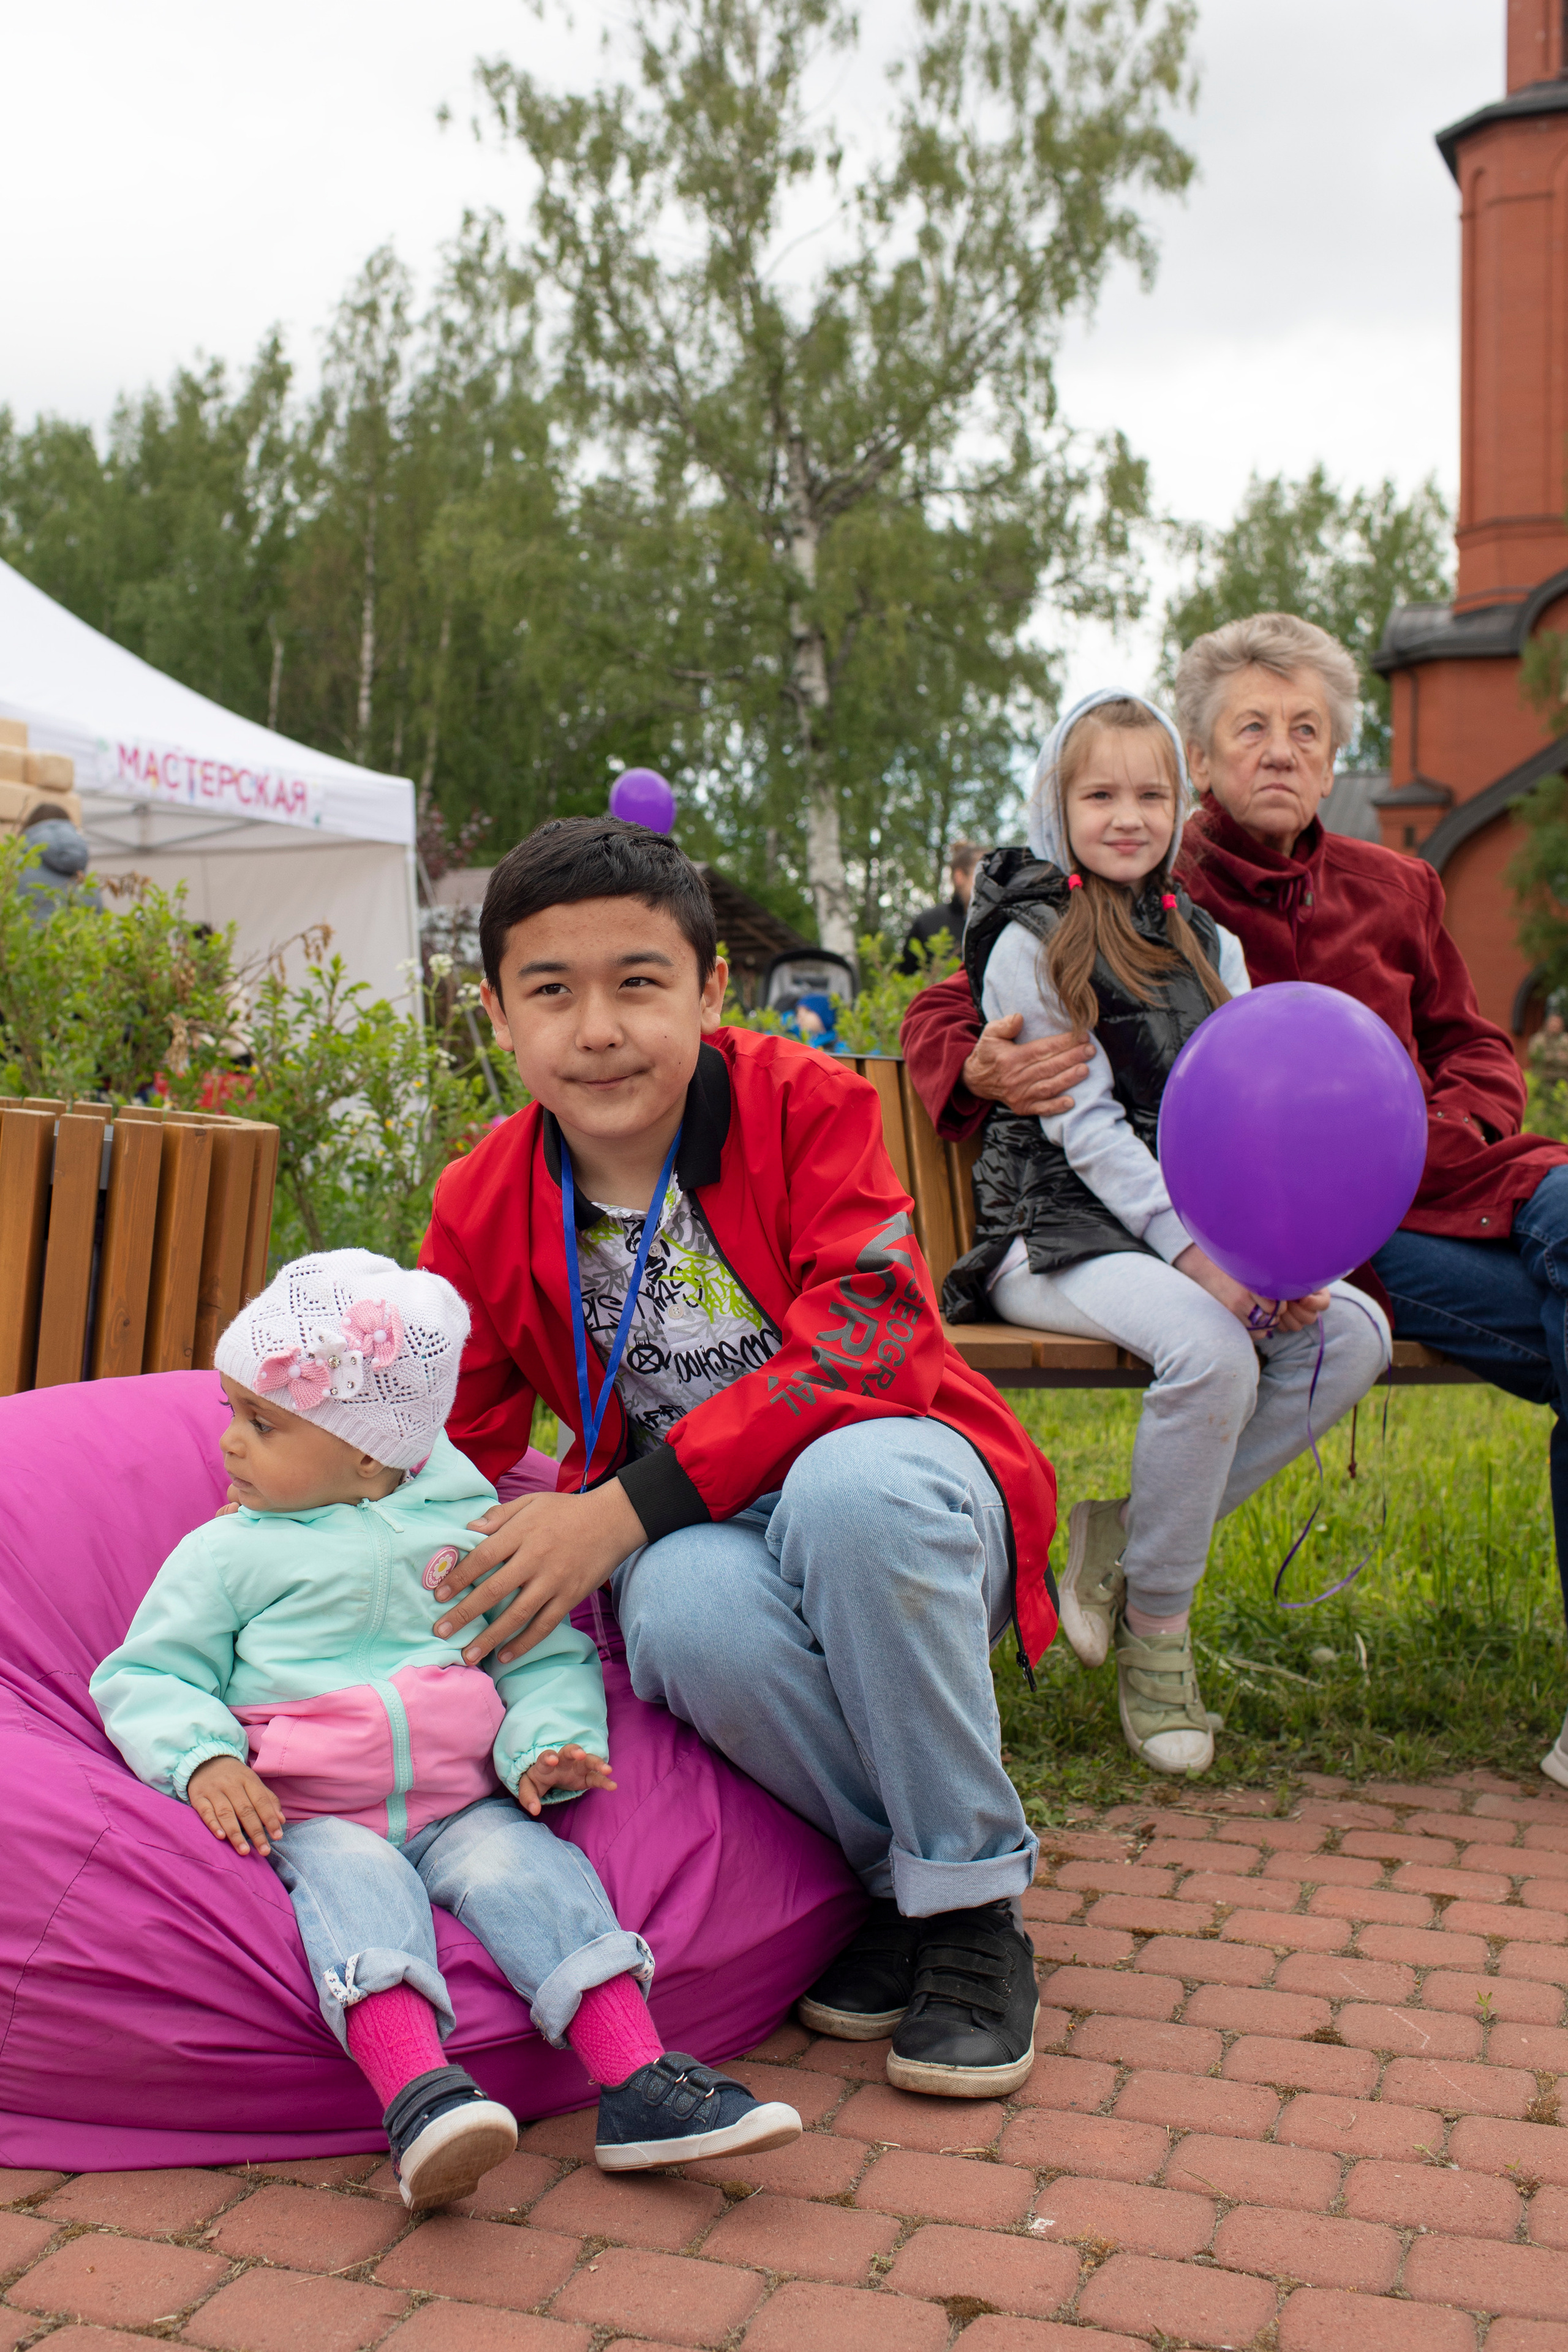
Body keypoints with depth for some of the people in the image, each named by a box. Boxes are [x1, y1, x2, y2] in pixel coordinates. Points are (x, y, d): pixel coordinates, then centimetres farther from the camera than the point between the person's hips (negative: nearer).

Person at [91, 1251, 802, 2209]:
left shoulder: (469, 1527, 10)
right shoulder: (228, 1554, 7)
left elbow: (548, 1657, 15)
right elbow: (147, 1677, 7)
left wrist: (549, 1744, -5)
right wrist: (202, 1758, -13)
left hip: (460, 1801, 1)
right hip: (309, 1817, -1)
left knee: (523, 1865, -25)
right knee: (359, 1890, -31)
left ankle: (638, 2080, -32)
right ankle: (417, 2092, -49)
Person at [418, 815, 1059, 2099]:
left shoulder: (806, 1103, -12)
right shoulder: (482, 1211, -2)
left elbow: (874, 1342, -24)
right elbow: (445, 1460, 8)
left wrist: (626, 1505, -31)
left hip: (907, 1510, -1)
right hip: (709, 1540, 2)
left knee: (849, 1484, -38)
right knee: (686, 1607, -35)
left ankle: (973, 1897, -16)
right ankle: (899, 1875, -7)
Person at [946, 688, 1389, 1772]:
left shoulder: (1211, 945, 16)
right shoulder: (1030, 946, -1)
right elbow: (1085, 1124, -10)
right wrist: (1193, 1252, -21)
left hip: (1201, 1236, 6)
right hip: (1061, 1235, -6)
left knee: (1354, 1334, -18)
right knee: (1212, 1351, -33)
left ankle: (1130, 1532, -9)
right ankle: (1157, 1627, -11)